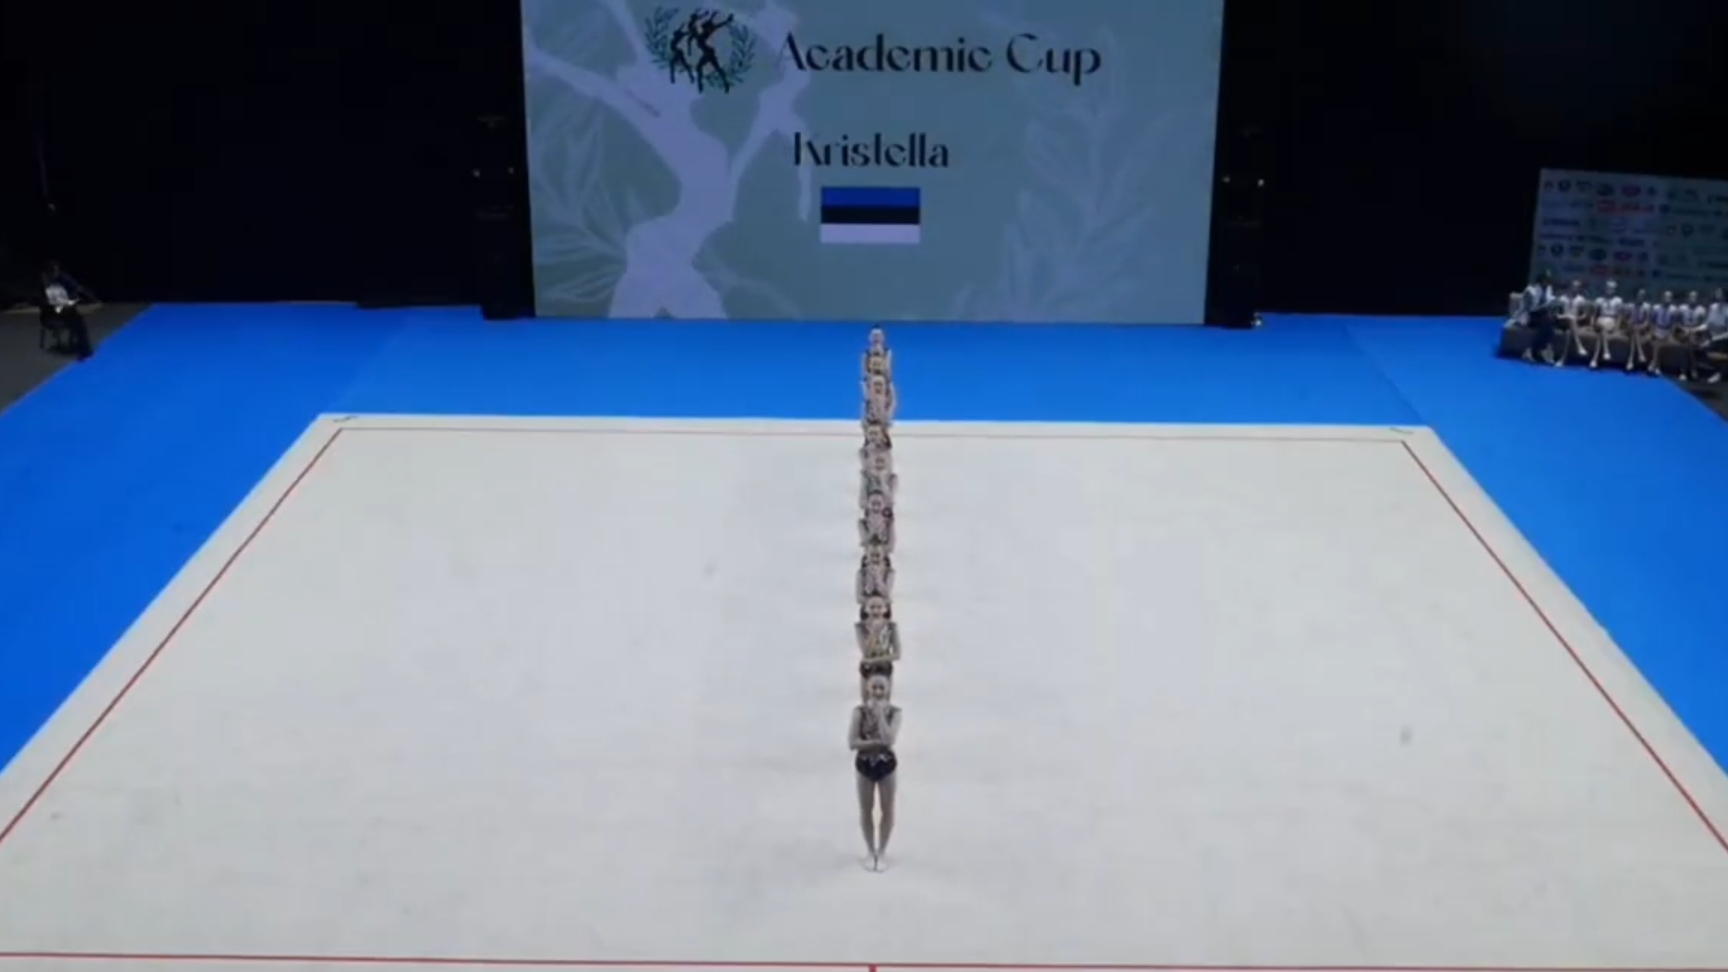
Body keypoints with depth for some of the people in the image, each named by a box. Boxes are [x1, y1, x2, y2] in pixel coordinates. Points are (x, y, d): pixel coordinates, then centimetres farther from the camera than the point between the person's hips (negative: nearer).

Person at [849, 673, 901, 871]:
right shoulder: (860, 711, -12)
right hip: (864, 764, 0)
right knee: (866, 810, 12)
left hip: (886, 764, 0)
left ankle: (881, 853, 27)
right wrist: (877, 742, -23)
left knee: (887, 810, 10)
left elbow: (889, 740, -28)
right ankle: (871, 852, 29)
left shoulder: (894, 712, -13)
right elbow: (852, 742, -18)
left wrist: (880, 713, -26)